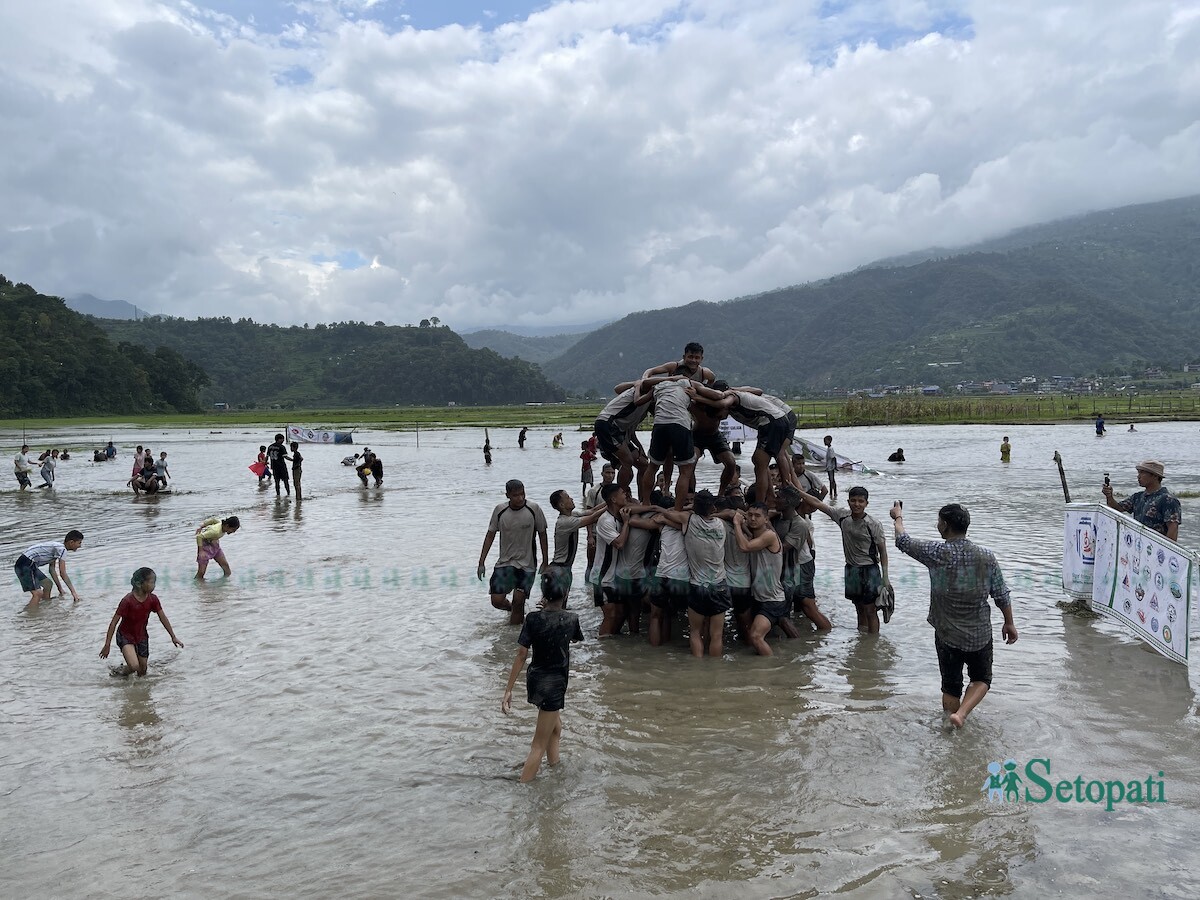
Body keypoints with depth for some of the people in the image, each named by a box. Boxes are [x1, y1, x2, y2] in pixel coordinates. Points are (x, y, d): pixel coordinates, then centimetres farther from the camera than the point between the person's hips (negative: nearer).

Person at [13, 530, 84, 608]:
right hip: (25, 565, -11)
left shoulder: (57, 547, 16)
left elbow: (52, 570, 21)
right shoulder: (62, 549, -13)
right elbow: (63, 573, -15)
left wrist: (60, 589, 21)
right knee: (38, 593, -18)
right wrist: (73, 591, -12)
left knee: (48, 583, 22)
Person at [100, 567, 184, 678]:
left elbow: (163, 618, -1)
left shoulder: (153, 599, -11)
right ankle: (120, 671, 9)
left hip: (142, 636, 5)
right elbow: (114, 622, -20)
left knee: (143, 670, 9)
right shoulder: (128, 600, -26)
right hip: (125, 635, -5)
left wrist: (173, 637, 3)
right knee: (134, 666, -22)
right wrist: (107, 645, -19)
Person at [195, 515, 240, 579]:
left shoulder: (223, 523, -14)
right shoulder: (216, 531, -36)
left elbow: (213, 519, 2)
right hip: (205, 545, -8)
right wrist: (201, 551, -27)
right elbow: (199, 536, -30)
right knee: (201, 573, -7)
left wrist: (201, 527, 8)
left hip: (215, 545, 8)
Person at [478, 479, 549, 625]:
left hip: (527, 564, -2)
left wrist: (545, 562, 1)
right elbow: (490, 535, 3)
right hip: (505, 562, 2)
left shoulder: (533, 509, -11)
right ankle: (512, 609, 32)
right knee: (497, 600, -3)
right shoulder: (500, 510, -7)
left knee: (518, 601, -4)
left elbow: (542, 535, -1)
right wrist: (481, 562, 1)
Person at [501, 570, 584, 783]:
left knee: (555, 728, 28)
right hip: (554, 683, -4)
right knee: (539, 744, 0)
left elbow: (521, 656, -11)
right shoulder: (571, 619, -7)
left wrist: (508, 689, -7)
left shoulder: (533, 618, -9)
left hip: (534, 679, 4)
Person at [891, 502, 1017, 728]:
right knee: (981, 679, 19)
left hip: (947, 635, -1)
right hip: (980, 635, 1)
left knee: (951, 686, 14)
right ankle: (961, 714, -2)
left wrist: (898, 517, 20)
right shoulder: (987, 557, -9)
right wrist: (1009, 623, 14)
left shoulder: (936, 553, -15)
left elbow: (903, 541, 1)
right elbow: (1002, 595, -2)